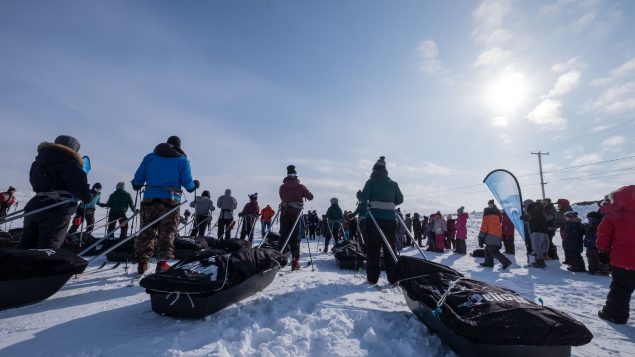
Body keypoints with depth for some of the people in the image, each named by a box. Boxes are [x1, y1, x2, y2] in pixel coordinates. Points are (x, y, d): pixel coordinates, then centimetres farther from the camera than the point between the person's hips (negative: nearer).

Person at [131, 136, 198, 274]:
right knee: (167, 233, 3)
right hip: (170, 200, -3)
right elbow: (188, 184, 0)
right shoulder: (182, 160, 5)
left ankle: (142, 261, 16)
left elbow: (138, 179, 12)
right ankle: (162, 262, -3)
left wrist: (136, 186, 33)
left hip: (150, 200, 3)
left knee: (147, 232, 13)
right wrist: (195, 185, 21)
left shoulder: (150, 157, 13)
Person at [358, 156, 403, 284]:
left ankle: (372, 278, 5)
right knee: (390, 249, 12)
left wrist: (362, 199, 12)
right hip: (391, 219, 3)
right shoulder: (393, 183, 10)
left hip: (375, 218, -3)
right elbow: (400, 199, 10)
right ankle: (394, 278, 15)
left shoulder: (371, 181, -1)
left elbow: (363, 197, -10)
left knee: (373, 249, 5)